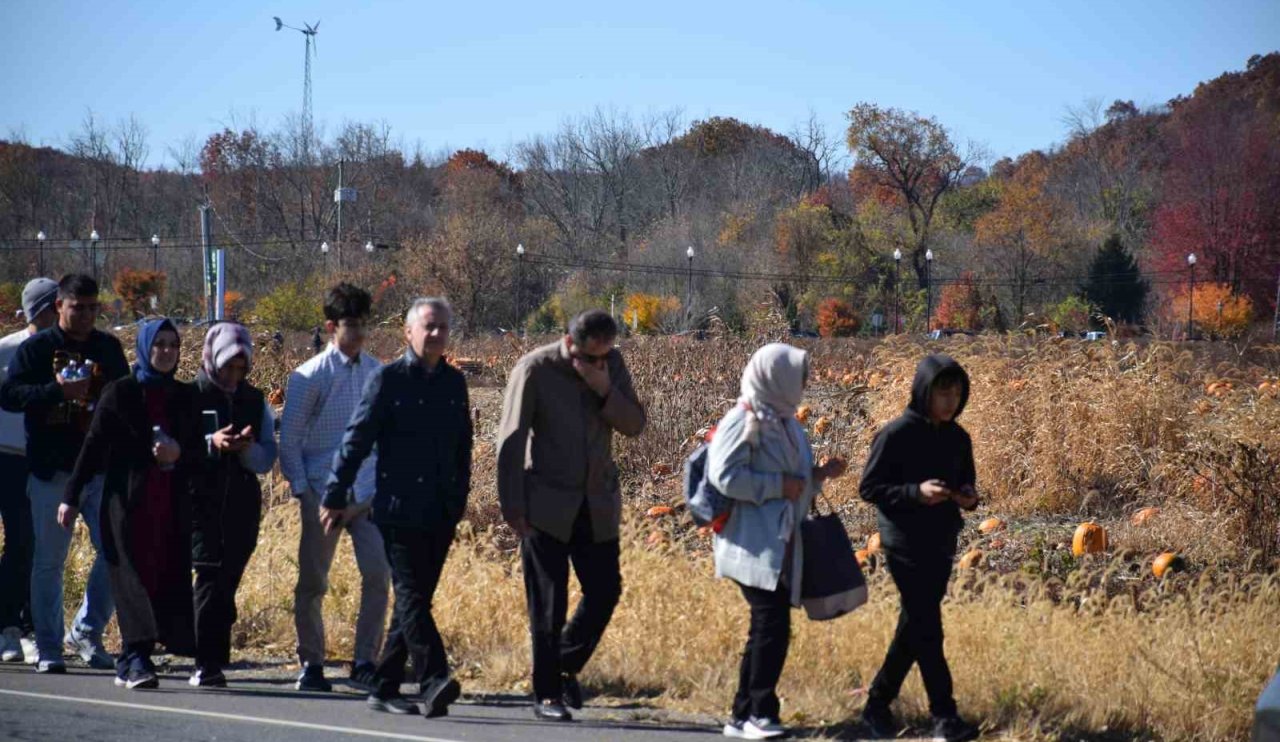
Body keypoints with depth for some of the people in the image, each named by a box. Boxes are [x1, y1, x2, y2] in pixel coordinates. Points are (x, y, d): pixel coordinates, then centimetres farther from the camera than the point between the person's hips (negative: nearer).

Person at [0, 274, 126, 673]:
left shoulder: (109, 348, 11)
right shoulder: (36, 349, 0)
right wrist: (56, 390, -22)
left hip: (102, 471, 3)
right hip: (52, 473, -3)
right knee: (49, 561, 2)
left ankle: (86, 632, 14)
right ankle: (48, 648, 9)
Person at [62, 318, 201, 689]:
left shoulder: (185, 397, 12)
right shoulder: (119, 393, 2)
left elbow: (198, 452, 16)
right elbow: (93, 447, 1)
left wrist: (179, 454, -7)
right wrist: (71, 496, -3)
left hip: (173, 503, 3)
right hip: (128, 501, -3)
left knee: (170, 577, -3)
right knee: (135, 575, -11)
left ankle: (130, 662, 5)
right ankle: (136, 659, -17)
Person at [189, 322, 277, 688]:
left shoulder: (255, 401, 13)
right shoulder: (190, 397, 1)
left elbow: (267, 459, 11)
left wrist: (248, 449, -10)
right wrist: (211, 443, -20)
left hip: (242, 504, 4)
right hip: (201, 502, -4)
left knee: (227, 580, 4)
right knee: (211, 576, -15)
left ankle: (212, 664, 10)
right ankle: (207, 663, -16)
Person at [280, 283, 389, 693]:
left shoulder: (375, 371, 8)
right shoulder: (311, 376, -4)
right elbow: (290, 437, -2)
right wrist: (301, 489, -7)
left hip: (369, 493, 3)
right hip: (323, 494, -3)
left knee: (378, 573, -9)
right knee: (313, 582, 4)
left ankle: (365, 662, -1)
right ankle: (311, 663, 17)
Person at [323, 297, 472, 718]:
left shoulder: (454, 383, 12)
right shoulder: (388, 379, -3)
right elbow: (356, 441, -3)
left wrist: (459, 500, 14)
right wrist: (335, 497, -5)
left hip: (441, 513, 5)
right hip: (400, 509, -5)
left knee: (415, 599, 7)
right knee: (411, 595, -13)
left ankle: (385, 689, 14)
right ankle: (433, 683, -23)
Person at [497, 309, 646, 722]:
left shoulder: (612, 364, 2)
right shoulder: (535, 370, -12)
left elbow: (634, 425, 0)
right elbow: (511, 440, -10)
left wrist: (605, 389, -18)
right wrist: (512, 506, -13)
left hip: (597, 503, 4)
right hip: (547, 504, -4)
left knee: (605, 592, 4)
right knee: (548, 604, -2)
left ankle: (566, 667, 25)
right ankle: (546, 694, 7)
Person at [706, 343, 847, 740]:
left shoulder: (783, 422, 17)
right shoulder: (744, 421, -10)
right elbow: (724, 475, -18)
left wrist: (819, 475, 8)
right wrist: (778, 486, -17)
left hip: (782, 546, 9)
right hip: (756, 545, -9)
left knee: (768, 629, 9)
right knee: (772, 625, -13)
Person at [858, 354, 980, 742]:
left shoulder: (957, 438, 8)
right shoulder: (896, 434, -11)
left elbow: (965, 482, 20)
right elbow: (868, 488, -9)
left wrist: (968, 497, -4)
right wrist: (916, 492, -22)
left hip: (941, 546, 7)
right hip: (906, 545, -7)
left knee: (914, 627, 12)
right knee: (926, 629, -9)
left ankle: (877, 705, 24)